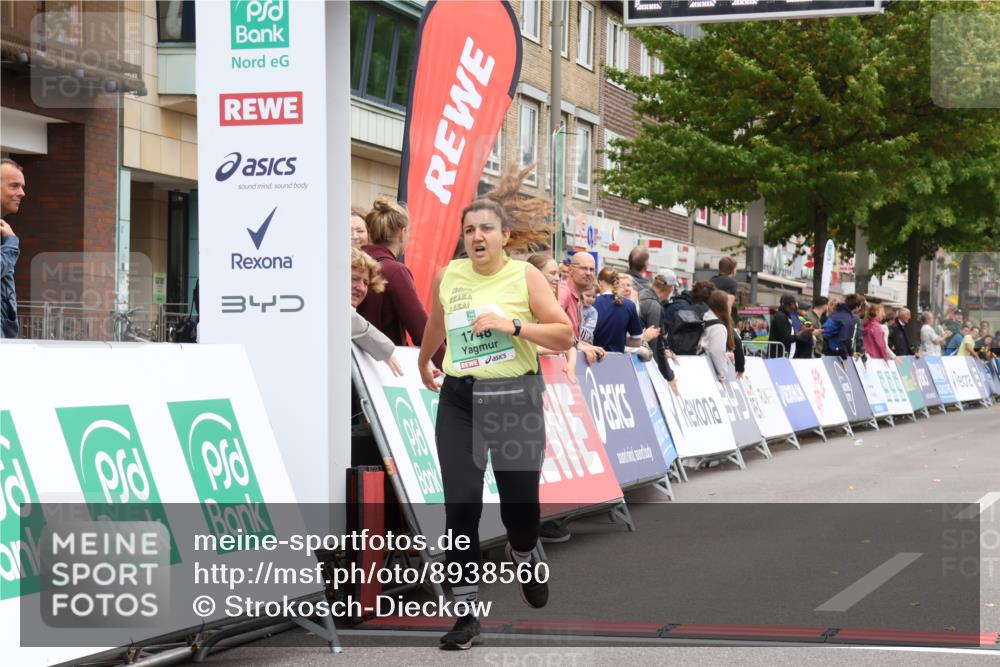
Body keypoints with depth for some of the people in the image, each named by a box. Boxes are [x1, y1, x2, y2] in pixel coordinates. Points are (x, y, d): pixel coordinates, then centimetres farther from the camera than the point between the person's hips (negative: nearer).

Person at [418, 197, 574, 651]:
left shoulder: (526, 276, -6)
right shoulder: (447, 276, 3)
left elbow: (565, 336, -8)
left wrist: (513, 325, -19)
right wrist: (423, 363, 38)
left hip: (515, 398, -2)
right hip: (459, 400, 2)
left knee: (520, 504, 5)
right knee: (460, 504, -8)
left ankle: (522, 558, 43)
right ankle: (467, 613, 1)